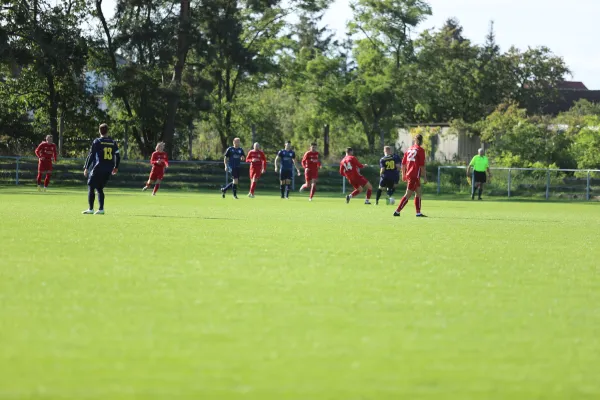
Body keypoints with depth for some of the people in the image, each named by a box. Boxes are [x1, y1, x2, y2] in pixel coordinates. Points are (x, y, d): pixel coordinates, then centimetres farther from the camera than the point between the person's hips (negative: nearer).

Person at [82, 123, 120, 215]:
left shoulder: (97, 142, -4)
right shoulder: (113, 143, 7)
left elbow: (91, 155, -7)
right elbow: (118, 156, 11)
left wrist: (86, 168, -2)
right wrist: (116, 167, 27)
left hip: (97, 169, -5)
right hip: (108, 171, 5)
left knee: (91, 187, 4)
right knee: (100, 188, 15)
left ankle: (91, 209, -2)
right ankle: (101, 209, 6)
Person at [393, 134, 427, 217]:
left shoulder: (409, 149, 11)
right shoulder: (420, 150, -8)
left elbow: (403, 163, 13)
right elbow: (422, 165, -12)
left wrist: (403, 175, 20)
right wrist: (425, 177, -6)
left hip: (408, 174, 7)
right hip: (415, 175, -7)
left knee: (418, 193, 15)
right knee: (408, 195, -5)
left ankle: (418, 213, 15)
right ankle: (397, 211, -7)